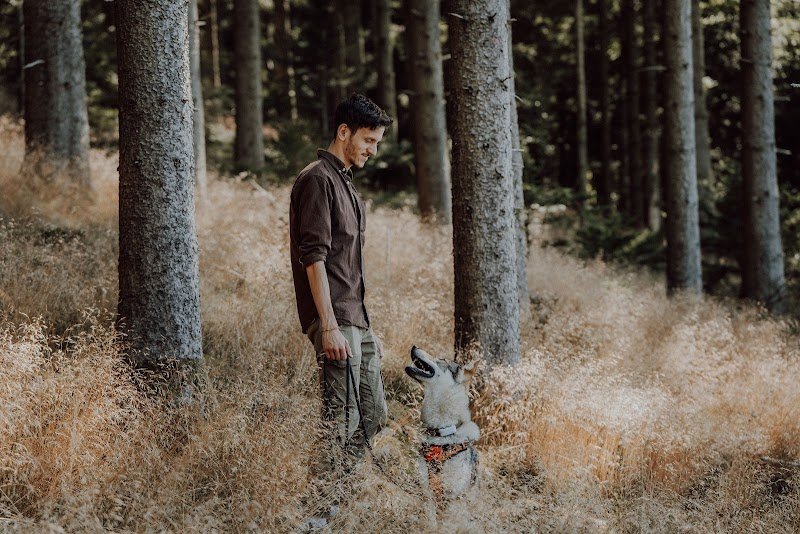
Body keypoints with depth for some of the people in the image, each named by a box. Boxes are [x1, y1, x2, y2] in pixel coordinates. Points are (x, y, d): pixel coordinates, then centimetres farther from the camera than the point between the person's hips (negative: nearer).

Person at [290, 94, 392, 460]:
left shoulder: (344, 182, 20)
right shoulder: (318, 179, -11)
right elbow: (313, 257, -19)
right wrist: (329, 327, -24)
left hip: (356, 319, 10)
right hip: (335, 322, -10)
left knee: (373, 416, 11)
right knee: (342, 421, -9)